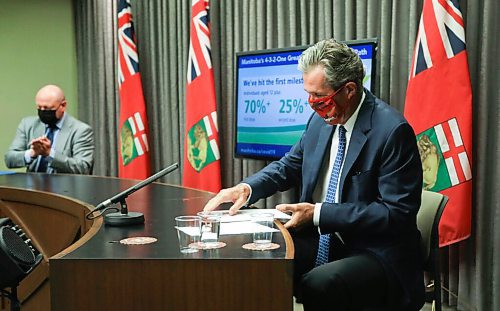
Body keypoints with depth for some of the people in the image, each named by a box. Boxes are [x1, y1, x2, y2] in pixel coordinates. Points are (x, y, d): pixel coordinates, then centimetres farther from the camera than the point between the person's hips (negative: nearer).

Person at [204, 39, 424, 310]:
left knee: (318, 284, -33)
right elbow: (290, 166, 18)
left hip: (375, 254, -6)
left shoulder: (392, 130, -17)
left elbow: (398, 212, -18)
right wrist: (246, 188, -2)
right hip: (321, 240, 6)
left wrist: (319, 213, -22)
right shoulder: (322, 119, 3)